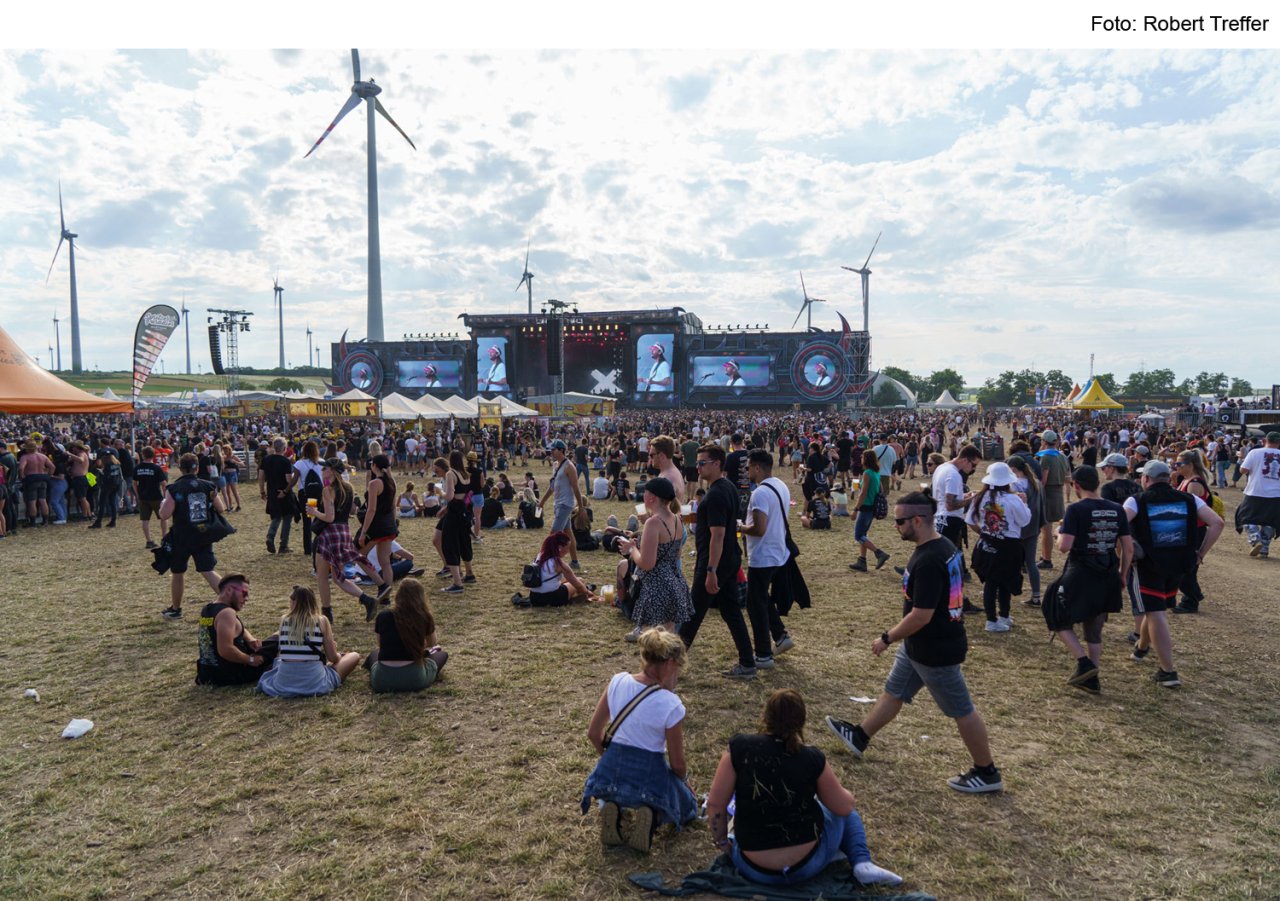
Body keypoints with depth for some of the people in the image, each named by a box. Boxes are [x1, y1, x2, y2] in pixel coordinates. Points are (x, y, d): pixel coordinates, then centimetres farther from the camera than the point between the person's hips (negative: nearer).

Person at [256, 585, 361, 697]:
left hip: (284, 683, 2)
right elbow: (333, 658, 1)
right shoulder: (321, 620, -6)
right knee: (354, 656, 18)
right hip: (314, 683, -1)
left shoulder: (283, 620, 2)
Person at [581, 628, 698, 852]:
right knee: (687, 807, 29)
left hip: (610, 773, 4)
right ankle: (651, 816, -3)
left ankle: (615, 812, 5)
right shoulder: (671, 705, -19)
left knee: (616, 793, 41)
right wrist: (685, 780, 16)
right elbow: (677, 763, -7)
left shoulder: (618, 682, -6)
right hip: (649, 776, -4)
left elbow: (594, 733, 3)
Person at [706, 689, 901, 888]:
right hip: (807, 864, -1)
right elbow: (845, 807, 2)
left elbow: (715, 805, -9)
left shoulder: (739, 749, -14)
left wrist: (722, 842, 9)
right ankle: (862, 864, 9)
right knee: (844, 814, 28)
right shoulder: (813, 760, -12)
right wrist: (845, 793, 25)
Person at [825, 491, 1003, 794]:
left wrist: (887, 638, -16)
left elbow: (921, 616, -29)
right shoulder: (945, 546, 1)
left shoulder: (928, 561, -30)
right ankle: (859, 738, 38)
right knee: (893, 692, 22)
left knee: (961, 710, 7)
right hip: (919, 645, 10)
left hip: (935, 651, -10)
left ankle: (987, 774, 25)